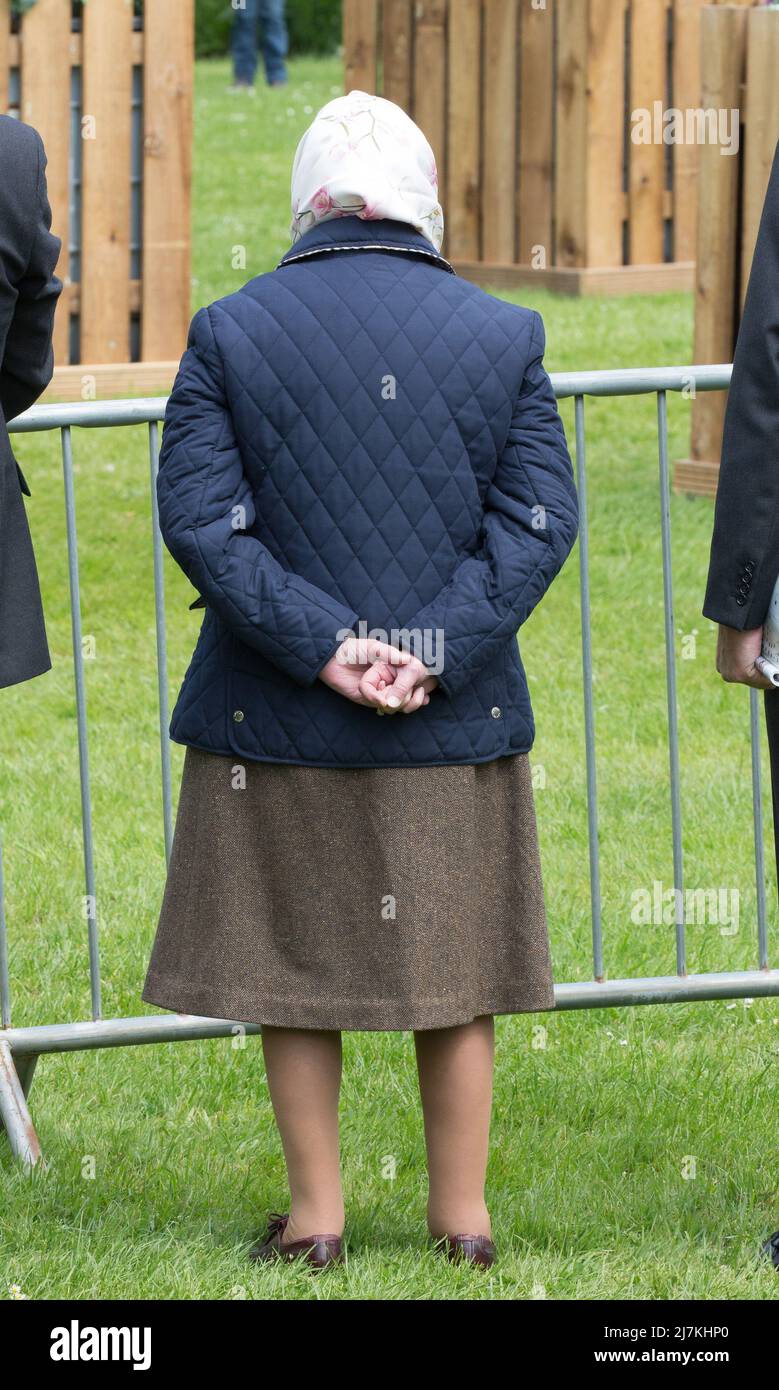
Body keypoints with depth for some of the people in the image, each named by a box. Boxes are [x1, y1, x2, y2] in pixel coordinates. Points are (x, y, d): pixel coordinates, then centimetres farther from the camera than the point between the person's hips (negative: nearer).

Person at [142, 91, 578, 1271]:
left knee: (290, 959, 11)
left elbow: (199, 517, -11)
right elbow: (539, 520, -7)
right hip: (456, 725, 1)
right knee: (453, 963, 12)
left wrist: (322, 645, -13)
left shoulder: (230, 334, -5)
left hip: (277, 722, -1)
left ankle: (316, 1216, 14)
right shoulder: (503, 337, -2)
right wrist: (435, 654, -12)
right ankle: (462, 1216, 17)